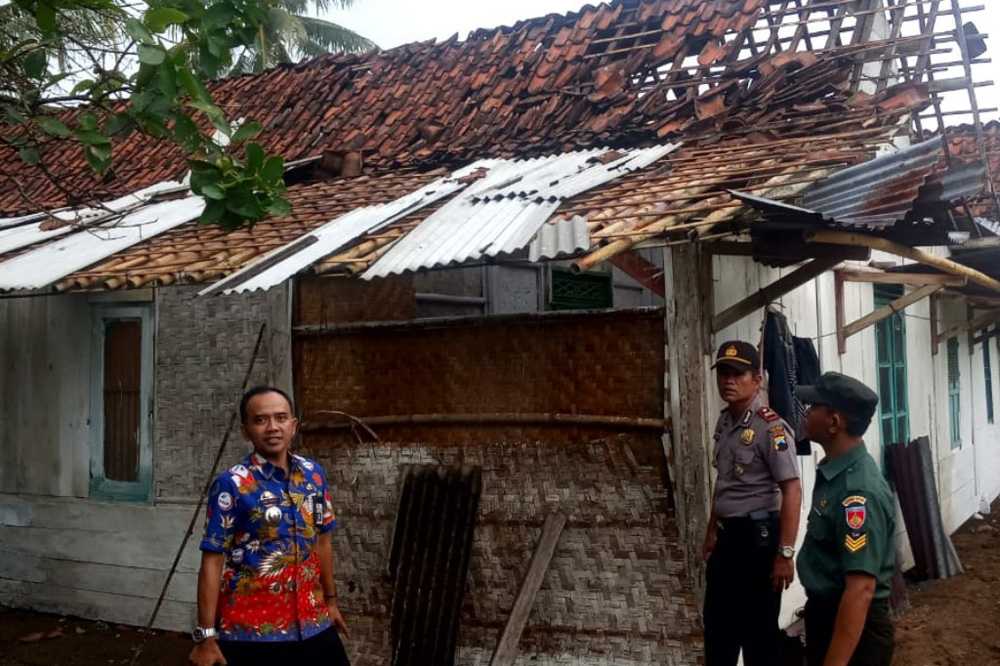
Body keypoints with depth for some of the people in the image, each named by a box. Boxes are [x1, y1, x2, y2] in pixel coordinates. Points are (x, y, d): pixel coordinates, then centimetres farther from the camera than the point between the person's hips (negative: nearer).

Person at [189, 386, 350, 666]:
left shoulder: (313, 474, 4)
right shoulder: (231, 485, -12)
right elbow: (212, 560, -12)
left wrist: (330, 599, 18)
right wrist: (206, 635, -15)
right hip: (251, 633, -5)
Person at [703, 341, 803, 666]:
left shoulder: (770, 428, -18)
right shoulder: (724, 422, 8)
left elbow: (792, 491, -22)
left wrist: (785, 553, -24)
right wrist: (712, 532, 20)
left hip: (758, 535, -8)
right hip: (728, 535, 8)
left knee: (758, 627, 4)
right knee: (718, 622, 19)